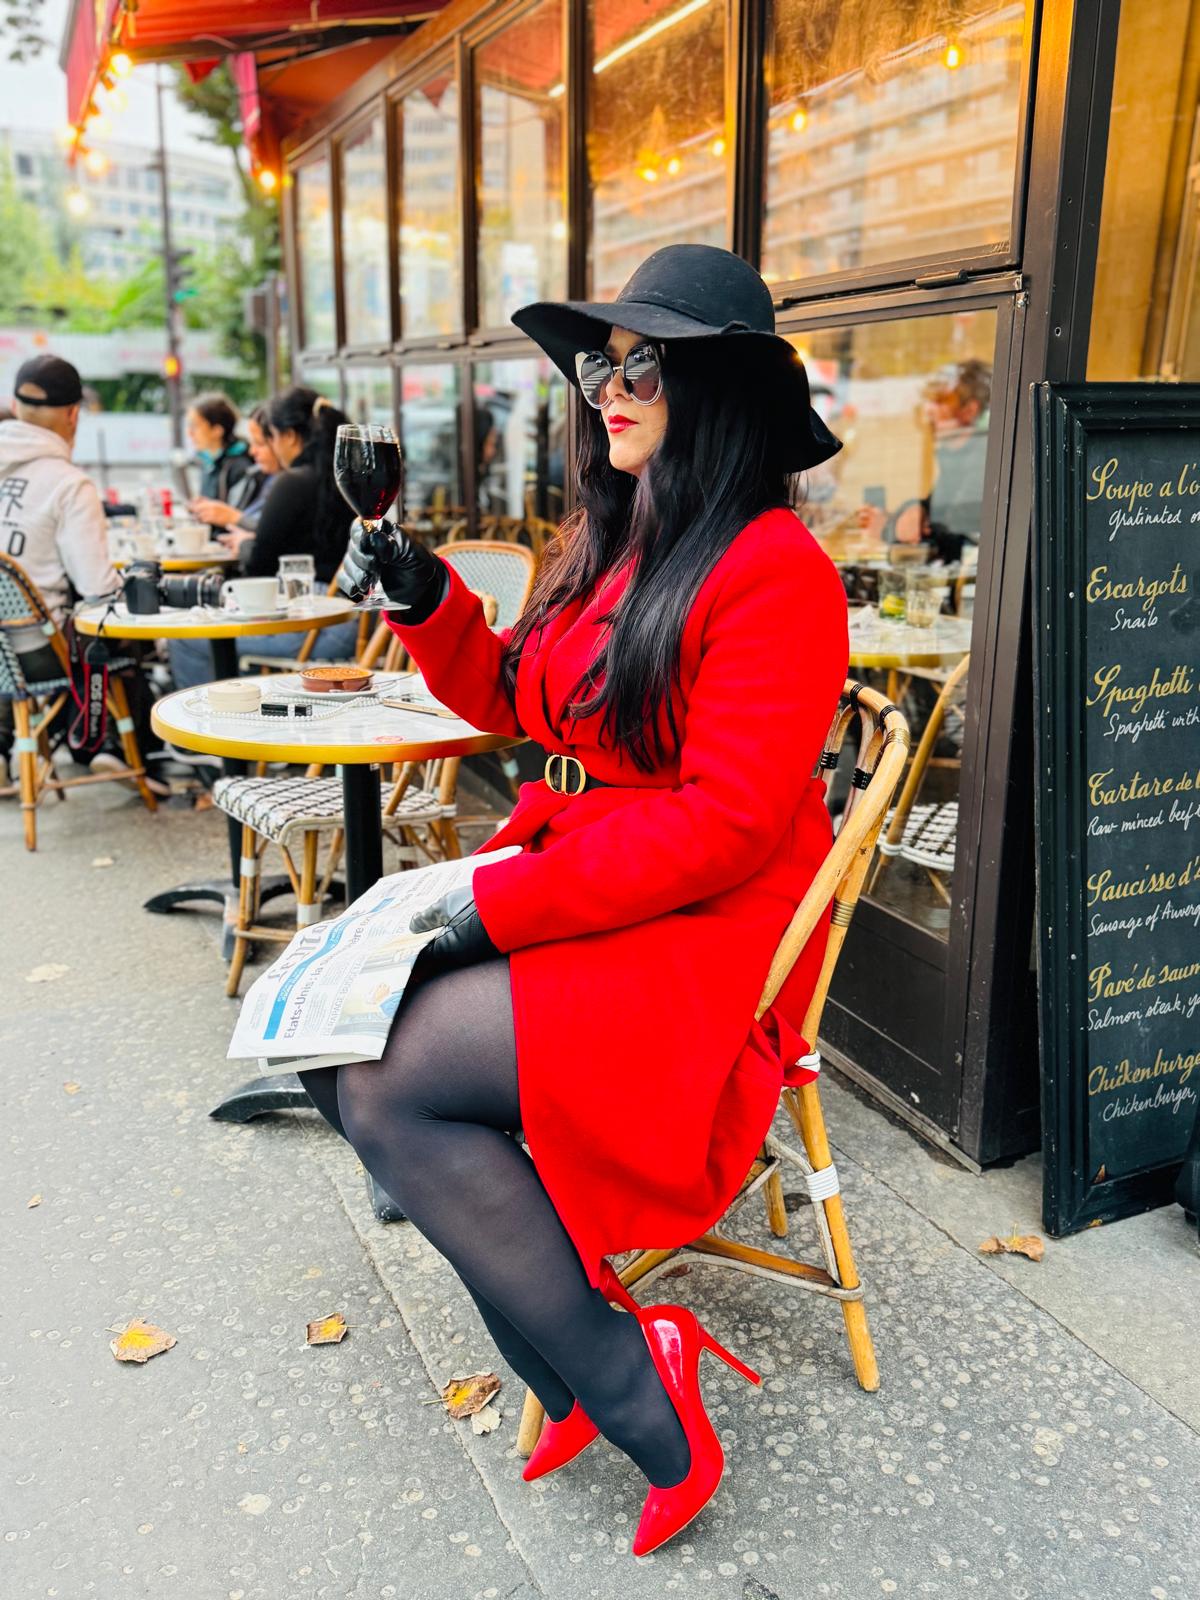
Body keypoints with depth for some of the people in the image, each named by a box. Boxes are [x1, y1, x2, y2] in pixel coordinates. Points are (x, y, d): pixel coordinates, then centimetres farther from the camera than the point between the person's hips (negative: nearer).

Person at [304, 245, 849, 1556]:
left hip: (699, 944, -8)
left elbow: (726, 822, -22)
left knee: (389, 1082, -20)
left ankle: (632, 1398, -3)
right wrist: (425, 600, 6)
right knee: (330, 1039, -6)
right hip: (562, 895, 9)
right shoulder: (602, 545, 12)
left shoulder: (772, 569, -14)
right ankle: (598, 1373, 2)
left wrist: (505, 902, -20)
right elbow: (511, 698, 23)